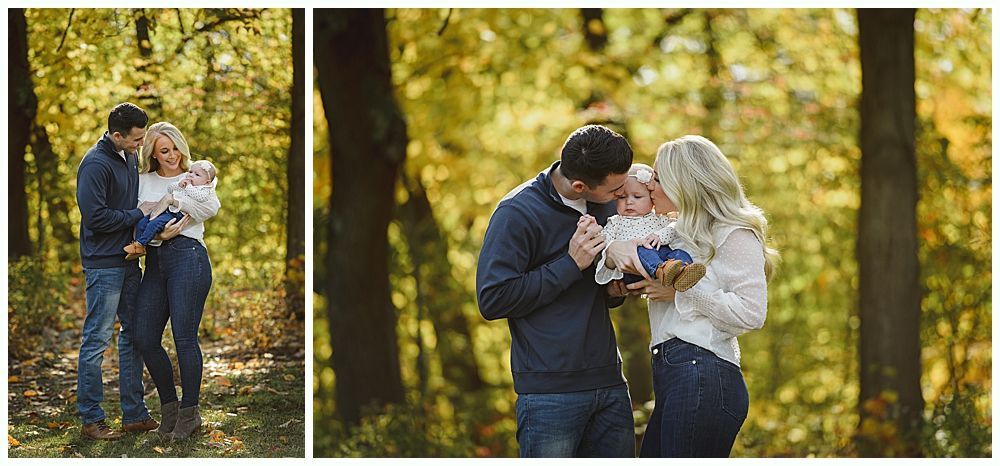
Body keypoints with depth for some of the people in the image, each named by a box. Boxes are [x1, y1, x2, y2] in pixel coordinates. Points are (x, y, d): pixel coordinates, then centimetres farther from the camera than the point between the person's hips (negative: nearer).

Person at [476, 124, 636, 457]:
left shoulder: (606, 206, 11)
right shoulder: (518, 213, -11)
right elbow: (493, 300, -15)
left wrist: (616, 291, 1)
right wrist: (570, 264, -16)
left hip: (609, 383, 6)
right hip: (550, 390, -6)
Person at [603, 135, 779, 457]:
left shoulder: (735, 234, -3)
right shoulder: (680, 232, 24)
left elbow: (752, 313, -14)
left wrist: (680, 291, -11)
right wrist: (613, 250, 1)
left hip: (704, 377, -9)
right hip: (670, 376, 9)